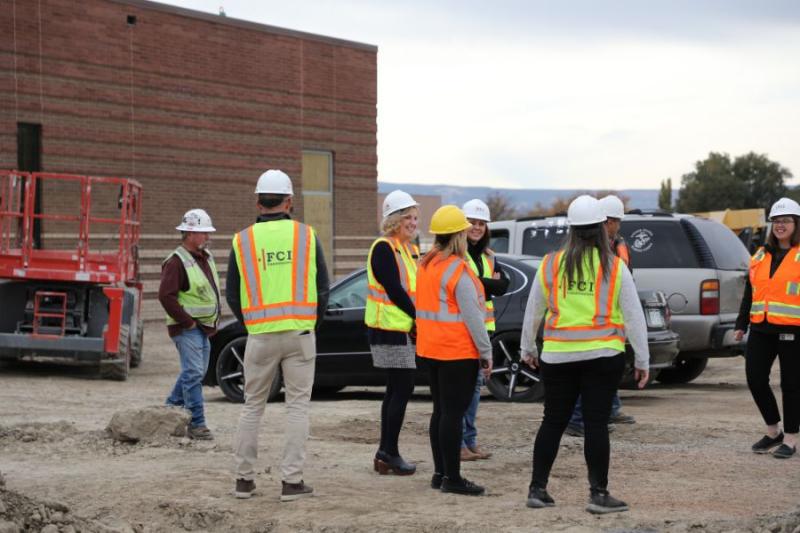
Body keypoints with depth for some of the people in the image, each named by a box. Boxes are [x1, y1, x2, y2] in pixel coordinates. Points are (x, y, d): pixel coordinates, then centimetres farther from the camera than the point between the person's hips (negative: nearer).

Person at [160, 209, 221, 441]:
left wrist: (215, 318, 15)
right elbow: (165, 295, -21)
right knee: (193, 374, -11)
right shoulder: (176, 262, -15)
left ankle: (170, 409, 31)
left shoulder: (206, 258, 13)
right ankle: (197, 424, -9)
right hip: (187, 328, -9)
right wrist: (187, 321, -19)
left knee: (194, 372, 16)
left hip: (204, 326, 9)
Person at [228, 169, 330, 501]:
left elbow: (233, 295, 6)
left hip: (260, 335, 1)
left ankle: (244, 479, 14)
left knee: (253, 406, 11)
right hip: (300, 333, -1)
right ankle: (292, 481, 1)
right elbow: (322, 288, 3)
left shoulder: (243, 241, 1)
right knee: (297, 407, 4)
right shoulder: (306, 236, 0)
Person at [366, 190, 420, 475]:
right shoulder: (383, 248, -11)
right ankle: (389, 453, -4)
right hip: (389, 329, -9)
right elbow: (394, 290, -18)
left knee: (396, 389, 10)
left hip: (406, 329, 9)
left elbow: (417, 289, 14)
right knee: (402, 388, -9)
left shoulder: (411, 251, 17)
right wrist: (418, 317, -13)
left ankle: (385, 454, 15)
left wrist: (418, 320, -2)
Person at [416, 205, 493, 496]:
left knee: (440, 411, 14)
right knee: (453, 413, -5)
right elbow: (472, 316, -17)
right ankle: (452, 477, -4)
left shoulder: (425, 265, 9)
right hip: (458, 352, -8)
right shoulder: (458, 270, -17)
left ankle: (440, 472, 19)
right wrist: (486, 352, -11)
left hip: (430, 350, 9)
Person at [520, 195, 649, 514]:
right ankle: (599, 494, 3)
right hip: (603, 355, -2)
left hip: (558, 356, 2)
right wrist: (642, 360, 5)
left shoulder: (550, 265, 1)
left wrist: (527, 349, 23)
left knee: (553, 421, 11)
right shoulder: (614, 268, -4)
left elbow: (532, 312, 10)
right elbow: (634, 317, -2)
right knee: (596, 424, 1)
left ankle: (537, 489, 15)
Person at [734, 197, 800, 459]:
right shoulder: (761, 256, 15)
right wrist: (741, 325, 16)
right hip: (761, 330, 6)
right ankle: (773, 431, 20)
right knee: (755, 379, 2)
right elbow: (749, 294, 20)